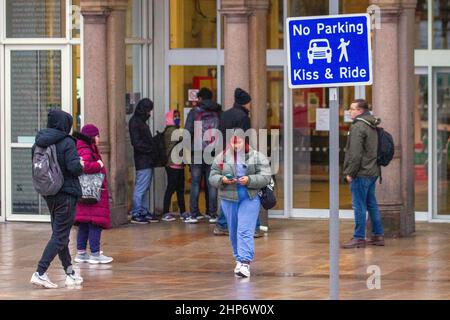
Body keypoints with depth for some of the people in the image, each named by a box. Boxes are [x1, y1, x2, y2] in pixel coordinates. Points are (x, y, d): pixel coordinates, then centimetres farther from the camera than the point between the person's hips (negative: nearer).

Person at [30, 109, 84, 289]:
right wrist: (81, 165, -1)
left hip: (48, 193, 7)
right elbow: (74, 167, -22)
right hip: (66, 194, -7)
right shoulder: (67, 143, -16)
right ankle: (40, 273, -12)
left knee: (59, 233, 17)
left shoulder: (39, 143, 3)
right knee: (60, 236, -3)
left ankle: (70, 273, 23)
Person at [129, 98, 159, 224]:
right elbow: (137, 143, -18)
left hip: (148, 161, 10)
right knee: (141, 188, -8)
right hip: (142, 161, -10)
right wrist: (151, 149, -13)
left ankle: (144, 212, 18)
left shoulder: (141, 121, 19)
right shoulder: (135, 122, -11)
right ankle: (136, 214, -6)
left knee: (145, 188, 13)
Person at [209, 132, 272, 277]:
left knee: (245, 232, -14)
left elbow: (265, 177, -7)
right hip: (228, 200, 4)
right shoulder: (221, 157, 6)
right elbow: (212, 177, 6)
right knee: (233, 232, 12)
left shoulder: (257, 157, -2)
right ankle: (239, 259, 27)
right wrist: (222, 180, -15)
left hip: (249, 199, -4)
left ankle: (245, 263, -19)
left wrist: (249, 180, -22)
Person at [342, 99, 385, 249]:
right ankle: (378, 235, 17)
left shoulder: (358, 127, -15)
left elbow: (355, 153, -20)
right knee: (371, 204, 14)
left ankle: (359, 238, -4)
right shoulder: (372, 127, 16)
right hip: (372, 172, 10)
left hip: (361, 174, -10)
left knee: (359, 205, -6)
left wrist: (350, 172, -14)